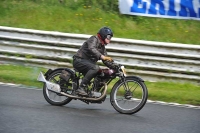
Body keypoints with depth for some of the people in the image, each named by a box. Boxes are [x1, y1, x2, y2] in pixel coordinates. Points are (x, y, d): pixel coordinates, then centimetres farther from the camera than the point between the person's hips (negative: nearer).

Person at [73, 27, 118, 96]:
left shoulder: (102, 47, 18)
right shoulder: (94, 39, -9)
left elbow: (106, 60, 15)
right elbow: (91, 49, -31)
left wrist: (115, 66, -2)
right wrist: (101, 56, -46)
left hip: (88, 63, 9)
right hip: (79, 60, -9)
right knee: (95, 68, -34)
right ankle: (81, 88, -35)